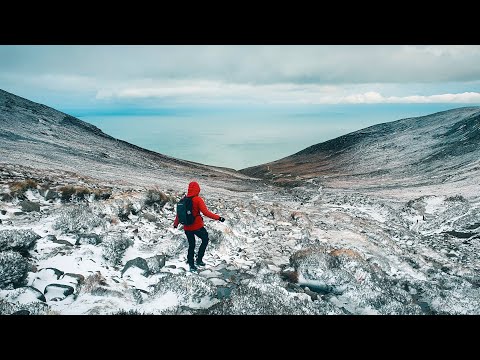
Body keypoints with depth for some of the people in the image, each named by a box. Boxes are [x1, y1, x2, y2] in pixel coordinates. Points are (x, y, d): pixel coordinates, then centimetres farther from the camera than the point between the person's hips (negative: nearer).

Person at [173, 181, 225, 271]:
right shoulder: (198, 199, -15)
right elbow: (206, 212, -22)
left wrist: (175, 224, 25)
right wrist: (218, 217, -19)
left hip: (187, 227, 5)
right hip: (197, 226, -5)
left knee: (191, 245, 19)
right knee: (205, 239, 19)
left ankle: (191, 265, 24)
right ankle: (199, 259, 15)